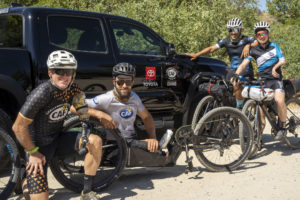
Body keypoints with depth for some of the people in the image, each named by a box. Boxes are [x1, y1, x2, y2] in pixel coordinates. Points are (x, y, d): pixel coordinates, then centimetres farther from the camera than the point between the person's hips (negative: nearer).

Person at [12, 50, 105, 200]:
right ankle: (27, 182, 23)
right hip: (39, 145, -6)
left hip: (58, 139, 6)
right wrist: (33, 153, -14)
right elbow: (18, 127, -22)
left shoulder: (72, 89, -8)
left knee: (95, 141, -17)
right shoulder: (42, 92, -27)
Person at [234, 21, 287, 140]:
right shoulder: (253, 50, 8)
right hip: (262, 81, 2)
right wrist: (235, 75, -17)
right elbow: (244, 64, 0)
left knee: (279, 100, -28)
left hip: (275, 79, -2)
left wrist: (275, 67, -20)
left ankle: (282, 126, -9)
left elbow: (282, 60, 2)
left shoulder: (274, 46, 8)